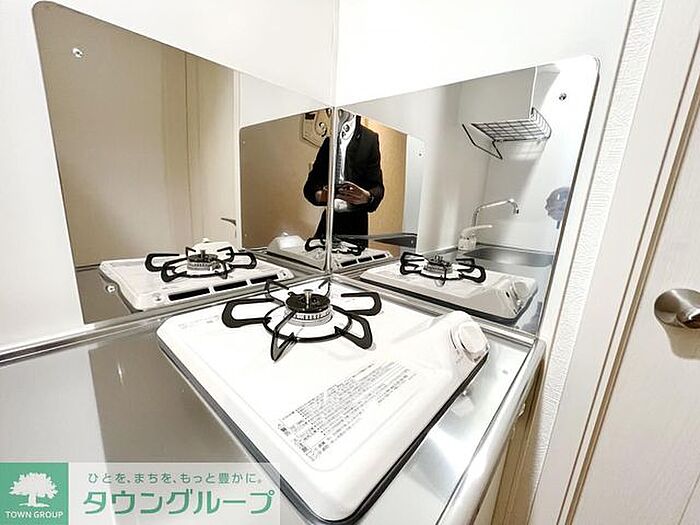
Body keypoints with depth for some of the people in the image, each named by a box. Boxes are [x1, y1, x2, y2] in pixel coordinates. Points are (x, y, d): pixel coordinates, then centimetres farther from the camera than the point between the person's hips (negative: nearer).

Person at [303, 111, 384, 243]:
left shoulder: (369, 139, 0)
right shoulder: (328, 140, 11)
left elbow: (377, 187, -4)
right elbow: (310, 186, 6)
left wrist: (367, 197, -26)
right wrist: (319, 195, -16)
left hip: (355, 223, -3)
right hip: (328, 220, 3)